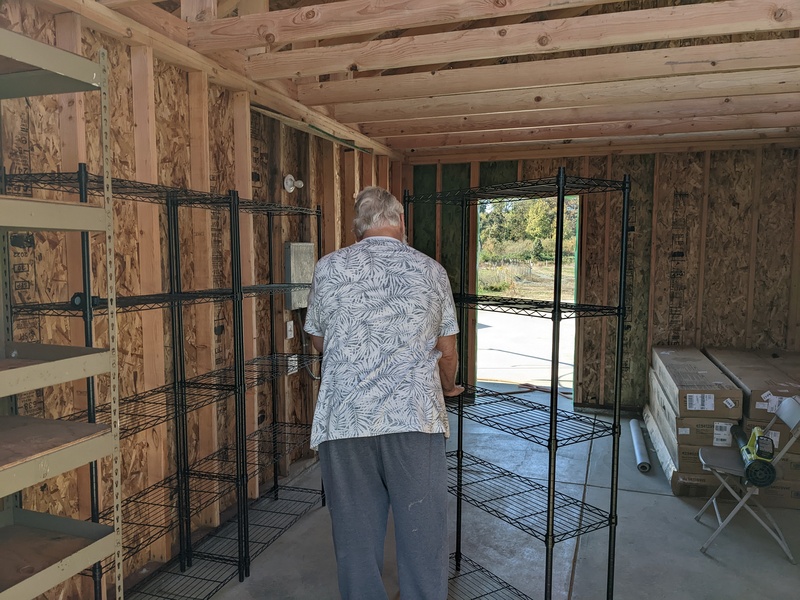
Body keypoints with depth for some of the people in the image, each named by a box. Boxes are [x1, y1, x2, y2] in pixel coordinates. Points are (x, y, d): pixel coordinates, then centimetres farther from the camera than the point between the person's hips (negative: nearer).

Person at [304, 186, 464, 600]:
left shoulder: (329, 268, 5)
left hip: (345, 421, 1)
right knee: (422, 536, 7)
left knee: (356, 537, 12)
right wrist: (447, 387, 34)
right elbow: (447, 351, 13)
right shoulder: (431, 271, 6)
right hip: (415, 418, 0)